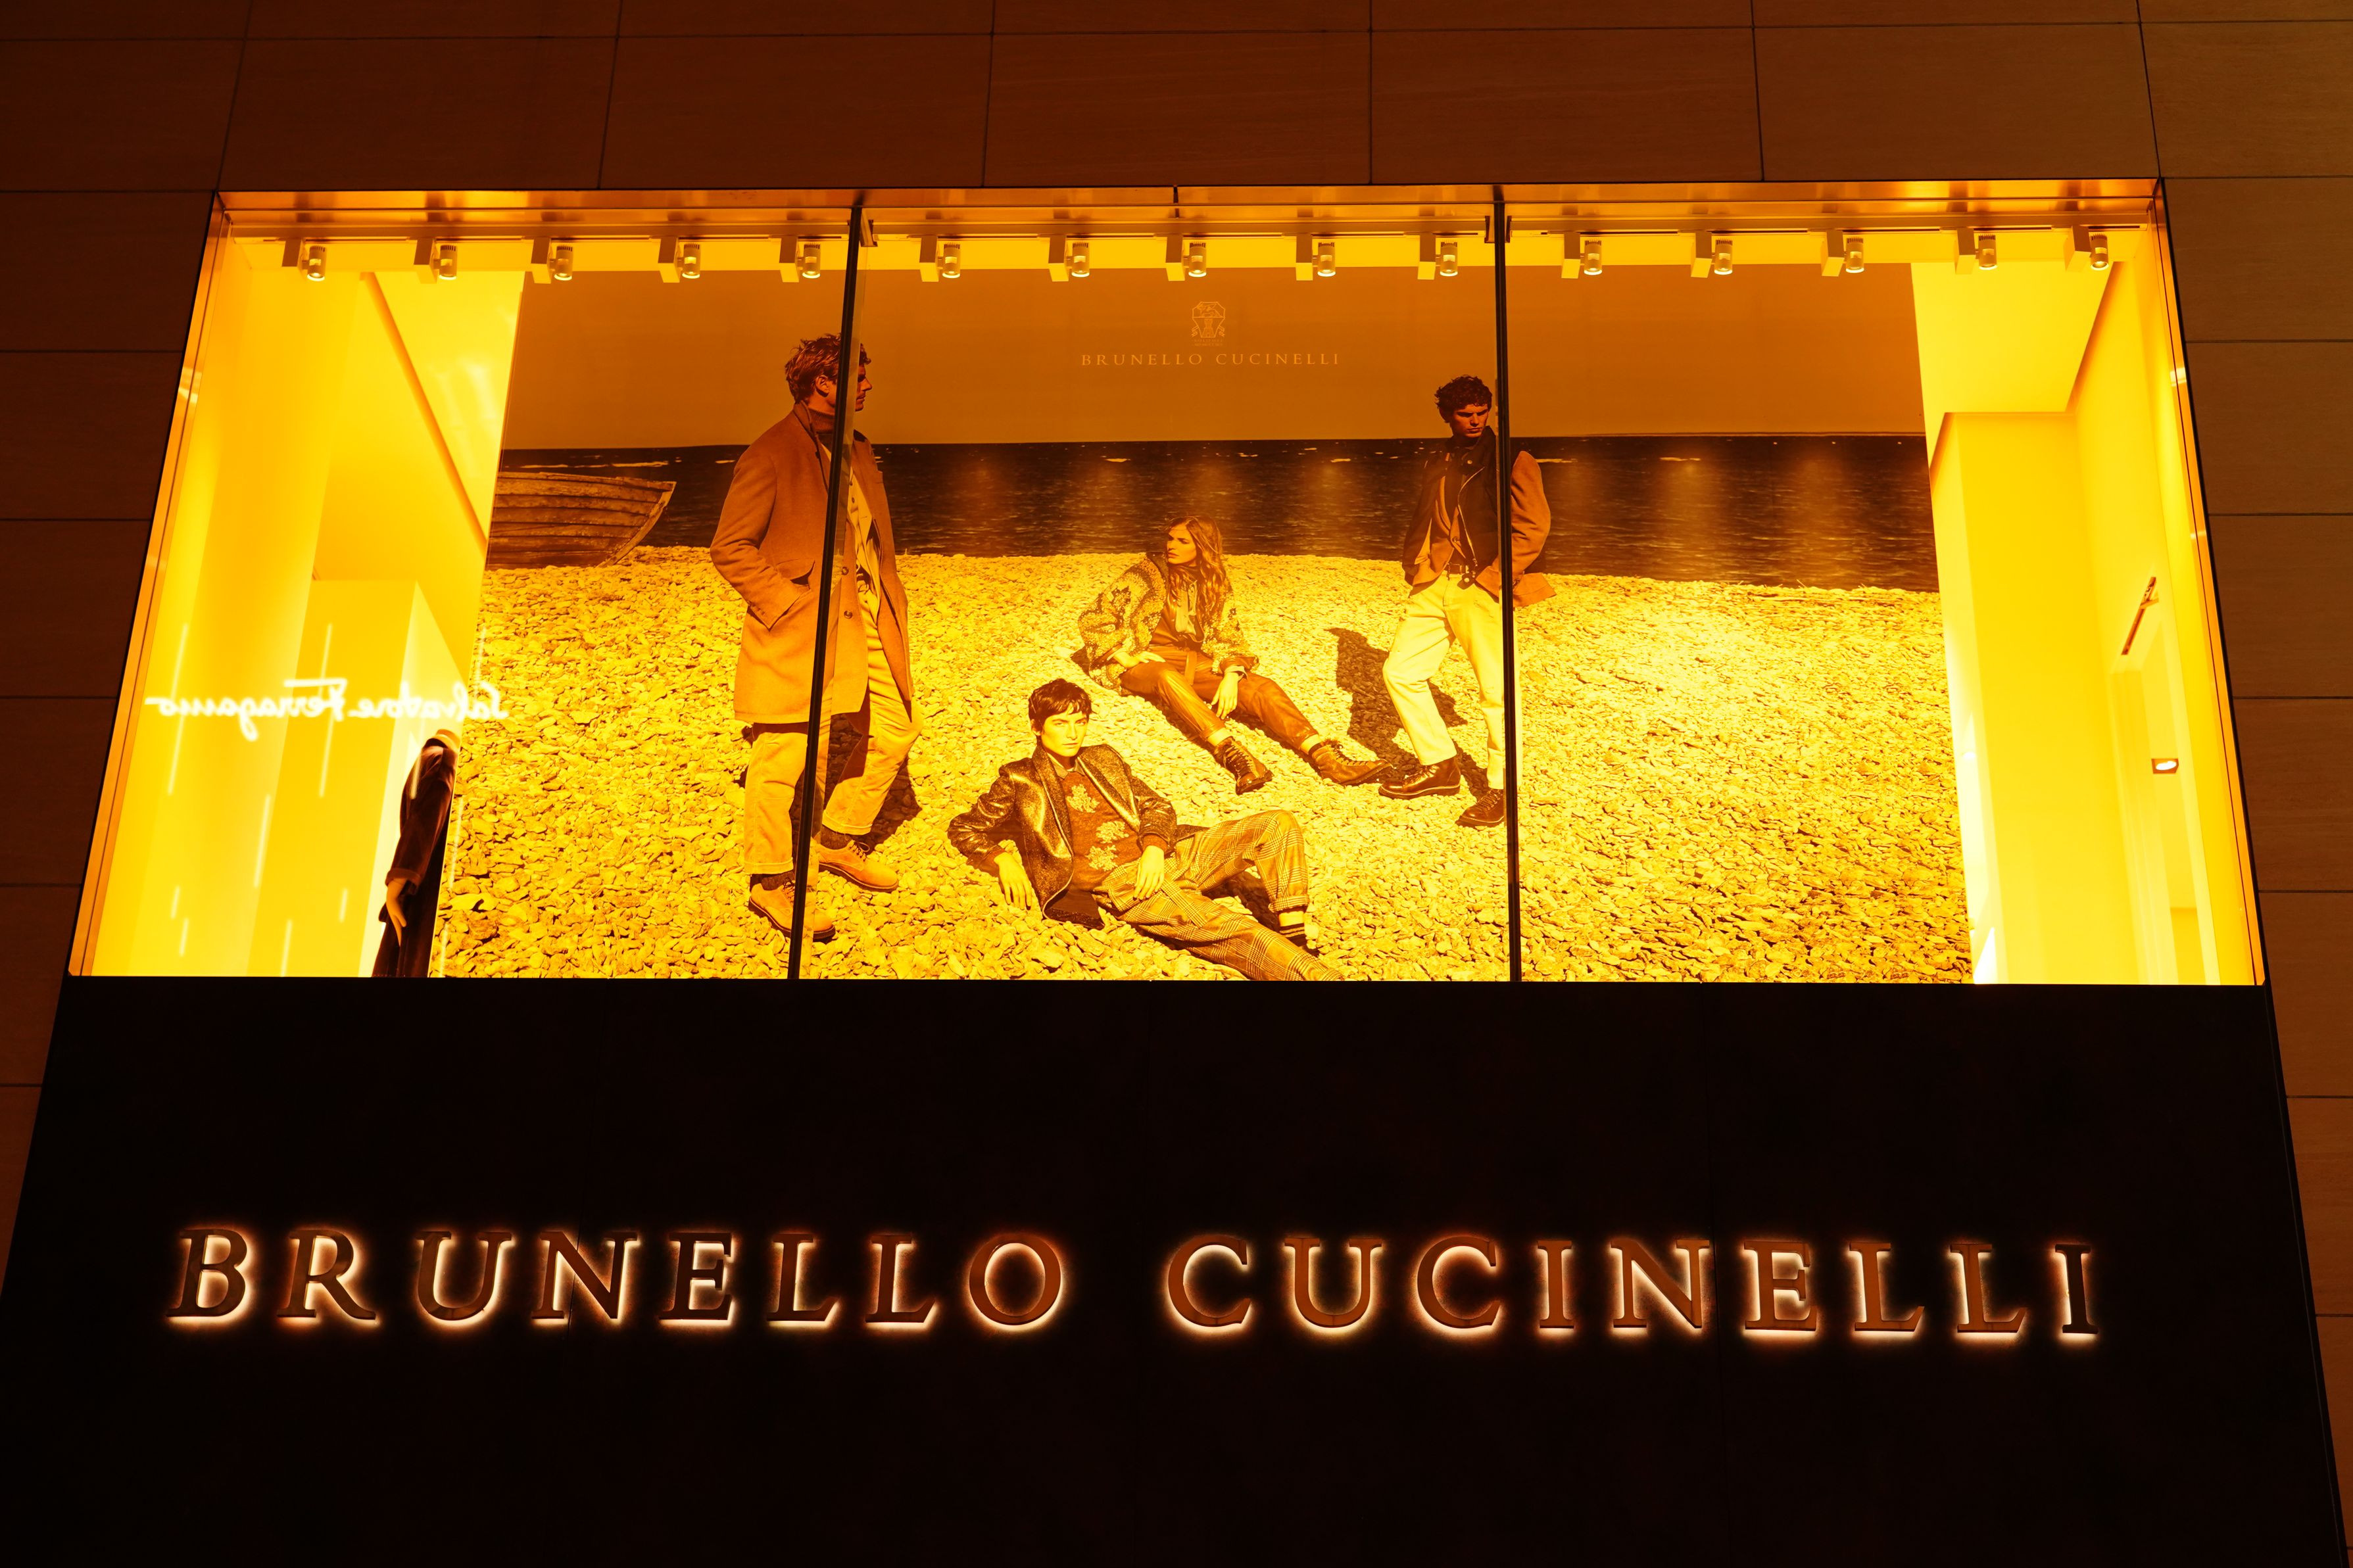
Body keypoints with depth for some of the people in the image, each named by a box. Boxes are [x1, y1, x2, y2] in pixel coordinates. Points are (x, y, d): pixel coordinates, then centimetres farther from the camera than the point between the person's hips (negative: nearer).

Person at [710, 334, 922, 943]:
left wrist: (889, 604, 12)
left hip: (865, 624, 9)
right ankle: (772, 883, 6)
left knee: (896, 732, 14)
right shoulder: (770, 457, -13)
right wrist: (789, 602, -17)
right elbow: (729, 548, -14)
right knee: (783, 758, -4)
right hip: (800, 634, -8)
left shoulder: (857, 453, 13)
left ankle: (838, 841, 30)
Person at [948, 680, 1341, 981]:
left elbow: (1155, 804, 19)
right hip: (1115, 882, -6)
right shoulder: (1020, 780, 10)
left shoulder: (1103, 759, 24)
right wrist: (1004, 858, -7)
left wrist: (1155, 847, -3)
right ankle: (1317, 973, -46)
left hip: (1159, 859, 6)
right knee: (1229, 927, -32)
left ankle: (1294, 936, -22)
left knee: (1279, 824, -10)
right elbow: (964, 829, 13)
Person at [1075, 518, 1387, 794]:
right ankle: (1233, 752, -61)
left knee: (1259, 686, -23)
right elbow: (1093, 620, -2)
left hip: (1194, 663, 3)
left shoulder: (1216, 586, 9)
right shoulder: (1147, 574, -1)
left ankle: (1325, 756, -41)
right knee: (1168, 678, -41)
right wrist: (1126, 657, -14)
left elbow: (1230, 638, 5)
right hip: (1145, 663, -3)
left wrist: (1231, 677, -15)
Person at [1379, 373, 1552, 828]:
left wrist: (1494, 578, -13)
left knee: (1496, 689, -7)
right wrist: (1414, 565, 9)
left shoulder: (1509, 460, -2)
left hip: (1481, 589, -7)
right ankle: (1438, 765, 19)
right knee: (1400, 670, 6)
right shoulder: (1437, 463, 17)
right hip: (1434, 585, 7)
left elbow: (1534, 525, -9)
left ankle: (1499, 788, 5)